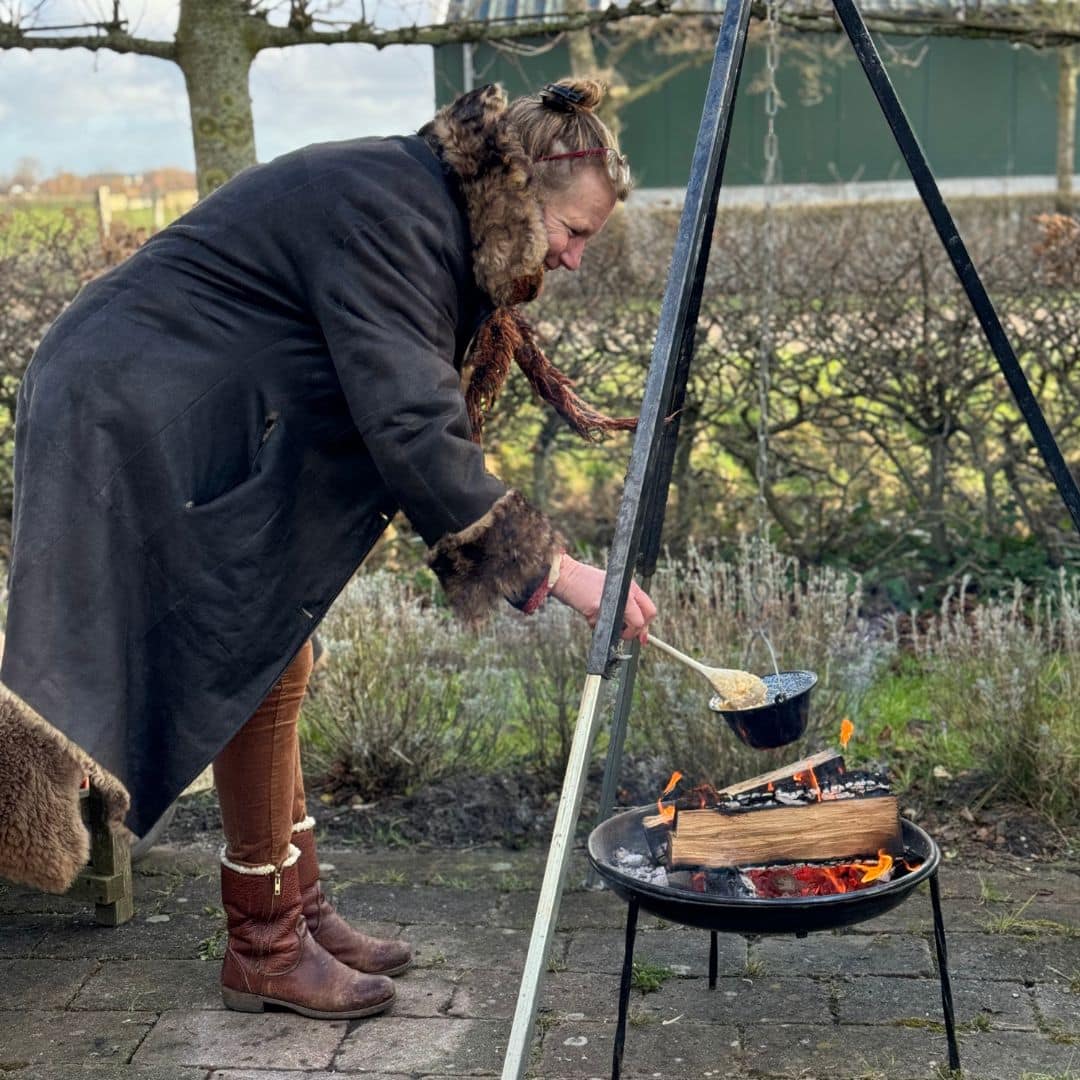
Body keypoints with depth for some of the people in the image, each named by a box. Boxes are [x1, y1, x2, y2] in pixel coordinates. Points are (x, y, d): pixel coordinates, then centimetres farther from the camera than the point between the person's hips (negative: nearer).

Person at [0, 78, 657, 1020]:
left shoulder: (434, 217, 6)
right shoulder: (385, 210, -24)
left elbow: (418, 408, 11)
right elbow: (407, 425, -32)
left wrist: (498, 552, 5)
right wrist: (552, 568, -30)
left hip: (211, 425, 10)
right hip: (138, 418, -10)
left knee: (272, 666, 11)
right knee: (256, 667, -6)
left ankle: (298, 912, 21)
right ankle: (263, 948, 7)